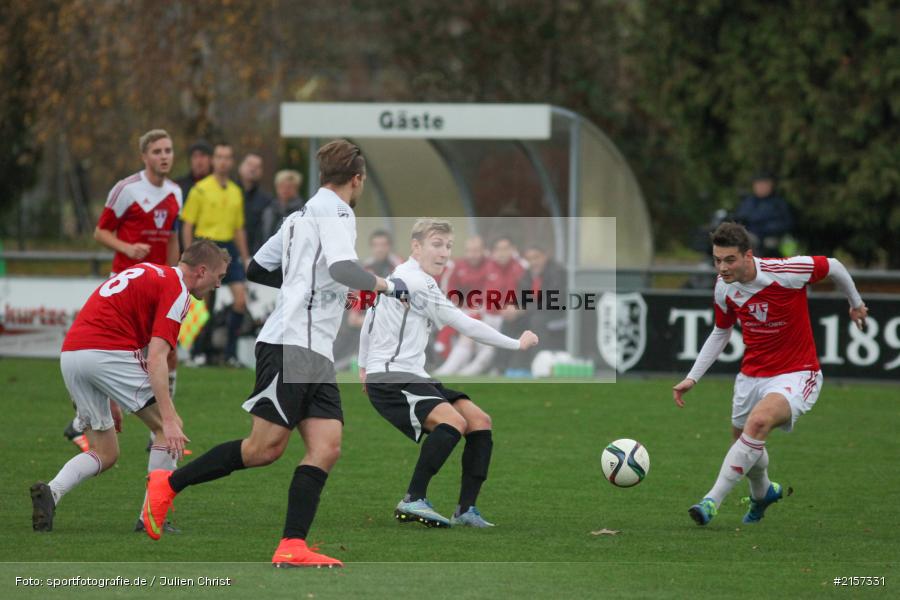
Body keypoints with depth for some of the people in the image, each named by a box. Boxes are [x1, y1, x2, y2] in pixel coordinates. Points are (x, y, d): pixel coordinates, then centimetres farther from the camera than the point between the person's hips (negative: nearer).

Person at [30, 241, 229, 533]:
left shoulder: (147, 272, 25)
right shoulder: (176, 290, -3)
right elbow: (156, 359, -15)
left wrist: (111, 399, 31)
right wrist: (169, 420, -22)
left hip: (70, 352, 8)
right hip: (106, 353, -8)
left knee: (105, 453, 16)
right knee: (169, 429, 5)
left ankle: (51, 491, -9)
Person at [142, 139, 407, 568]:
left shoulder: (300, 215, 22)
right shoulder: (336, 212, -5)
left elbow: (257, 268, 29)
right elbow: (342, 267, -23)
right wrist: (388, 286, -9)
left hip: (317, 355, 10)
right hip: (292, 344, -10)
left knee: (326, 448, -5)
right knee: (266, 447, -10)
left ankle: (292, 548, -14)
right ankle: (167, 485, 4)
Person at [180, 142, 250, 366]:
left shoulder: (236, 192, 14)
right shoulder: (200, 189, -2)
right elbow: (187, 225, -3)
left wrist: (245, 258, 17)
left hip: (229, 249, 4)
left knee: (241, 299, -8)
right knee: (205, 303, -2)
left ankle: (231, 351, 1)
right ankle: (199, 352, 11)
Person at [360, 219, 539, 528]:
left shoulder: (398, 276, 17)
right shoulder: (416, 282, -14)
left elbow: (368, 322, 29)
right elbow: (464, 324, -14)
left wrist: (364, 366, 40)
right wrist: (516, 343, -6)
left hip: (413, 376, 10)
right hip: (390, 379, -10)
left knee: (480, 420, -1)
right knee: (452, 420, -33)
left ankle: (466, 509, -3)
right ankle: (413, 500, -28)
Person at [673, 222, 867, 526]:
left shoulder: (784, 272, -23)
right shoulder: (724, 287, -6)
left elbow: (833, 266, -4)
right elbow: (720, 333, 13)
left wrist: (856, 303, 14)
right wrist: (692, 378, 6)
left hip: (796, 374, -6)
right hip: (752, 374, 6)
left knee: (758, 421, -32)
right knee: (743, 441, 18)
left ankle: (713, 501, -30)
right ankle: (762, 493, 53)